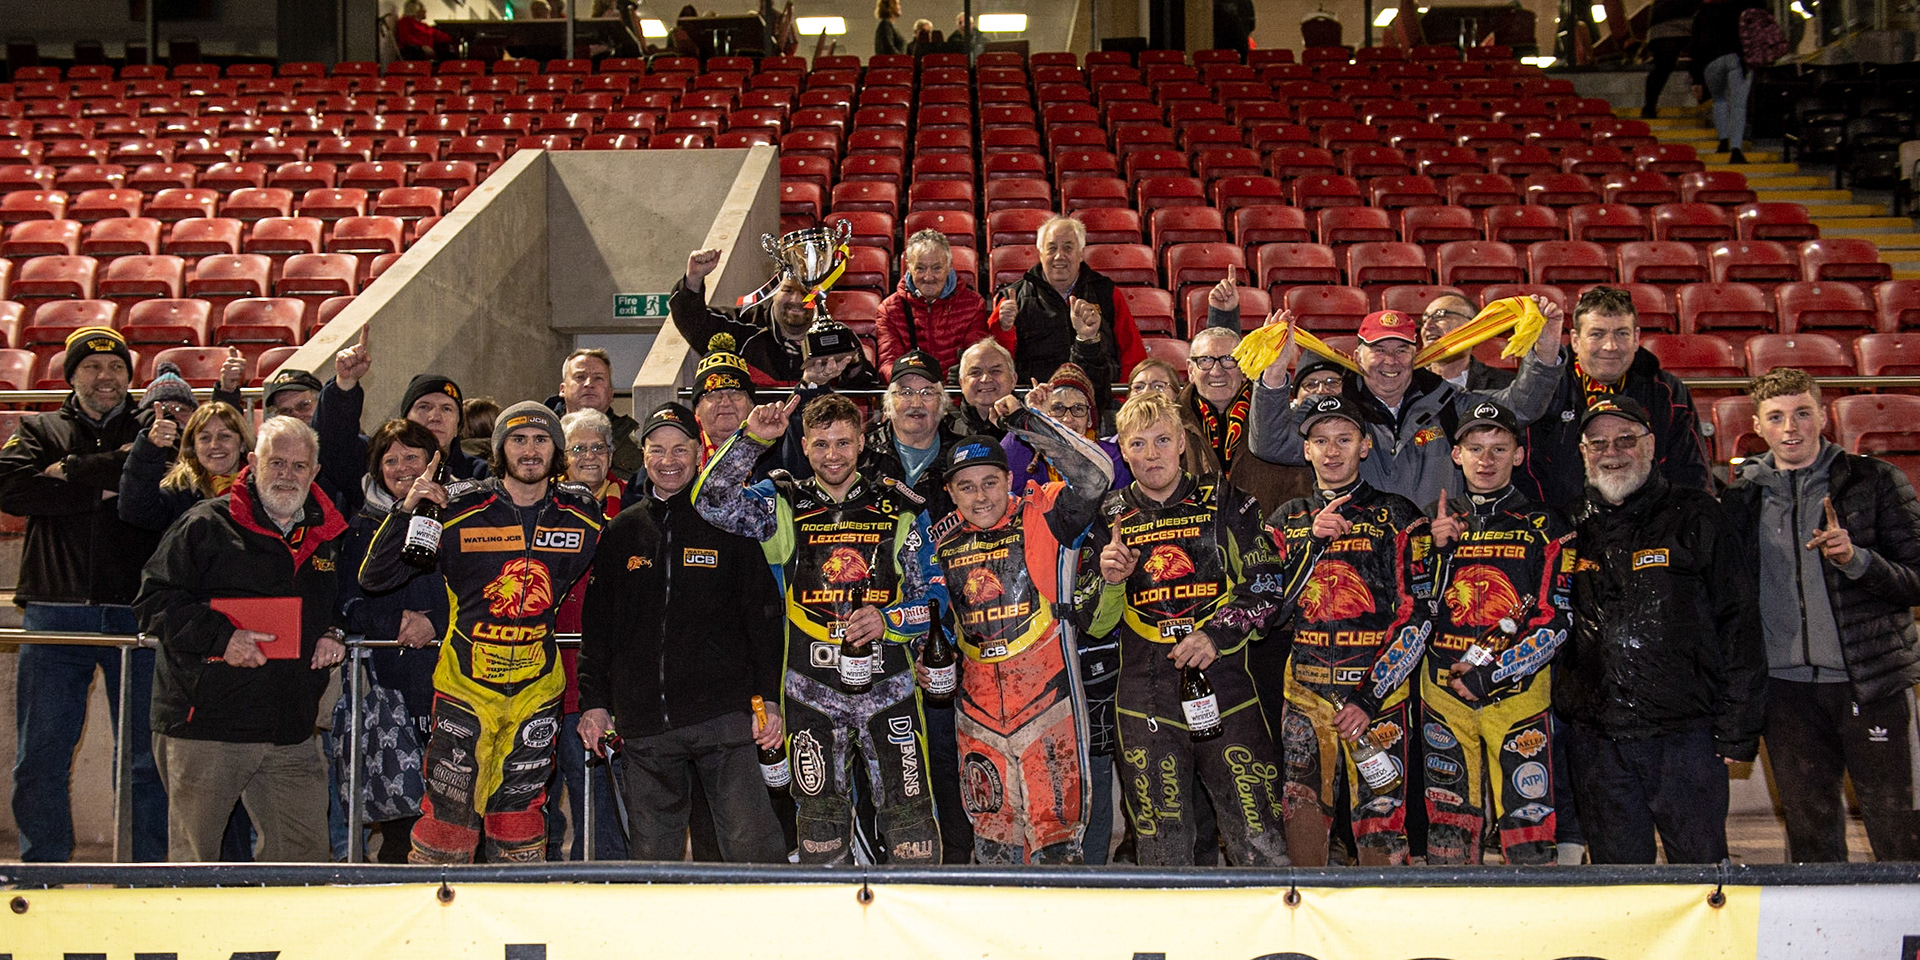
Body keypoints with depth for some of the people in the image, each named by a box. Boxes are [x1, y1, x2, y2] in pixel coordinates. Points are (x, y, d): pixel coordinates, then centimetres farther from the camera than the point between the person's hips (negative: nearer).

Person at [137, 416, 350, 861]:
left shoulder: (326, 537, 14)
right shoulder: (206, 525, -3)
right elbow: (155, 599, -7)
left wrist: (334, 633, 9)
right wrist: (220, 637, -19)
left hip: (293, 733, 5)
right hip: (205, 726, -5)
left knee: (307, 856, 8)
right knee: (194, 857, 5)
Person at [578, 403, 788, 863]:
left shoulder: (728, 524, 5)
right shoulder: (621, 531, 13)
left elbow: (764, 614, 3)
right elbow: (596, 626, 16)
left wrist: (770, 699, -5)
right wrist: (594, 701, 8)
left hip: (724, 716, -3)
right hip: (644, 725, 3)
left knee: (750, 845, -7)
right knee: (652, 854, 7)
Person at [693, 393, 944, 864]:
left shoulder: (899, 509, 6)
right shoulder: (785, 506, 6)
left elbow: (933, 599, 7)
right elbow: (711, 503, -8)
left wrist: (887, 620, -12)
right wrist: (751, 439, -16)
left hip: (888, 688, 0)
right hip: (811, 691, 1)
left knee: (909, 815, -1)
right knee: (821, 820, 8)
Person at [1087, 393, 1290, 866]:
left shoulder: (1224, 503, 7)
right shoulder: (1110, 518, 11)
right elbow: (1095, 625, 11)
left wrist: (1218, 636, -11)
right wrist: (1110, 581, -9)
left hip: (1225, 688, -1)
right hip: (1145, 701, 2)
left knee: (1261, 845, -6)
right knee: (1162, 848, 5)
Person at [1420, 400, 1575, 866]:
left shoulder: (1544, 525, 3)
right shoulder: (1435, 522, 11)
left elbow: (1557, 619, -4)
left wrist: (1489, 675, -12)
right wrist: (1435, 548, -8)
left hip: (1517, 692, -2)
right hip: (1442, 689, 3)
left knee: (1528, 826, -6)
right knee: (1448, 826, 5)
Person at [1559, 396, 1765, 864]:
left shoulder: (1695, 517, 3)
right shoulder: (1573, 530, 11)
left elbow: (1739, 626, 0)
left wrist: (1737, 729, -6)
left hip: (1685, 735, -3)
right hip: (1596, 742, 3)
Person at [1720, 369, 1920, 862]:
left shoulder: (1876, 480, 2)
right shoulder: (1743, 494, 8)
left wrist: (1856, 558, -20)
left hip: (1874, 679, -2)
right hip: (1786, 686, 3)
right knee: (1809, 830, 10)